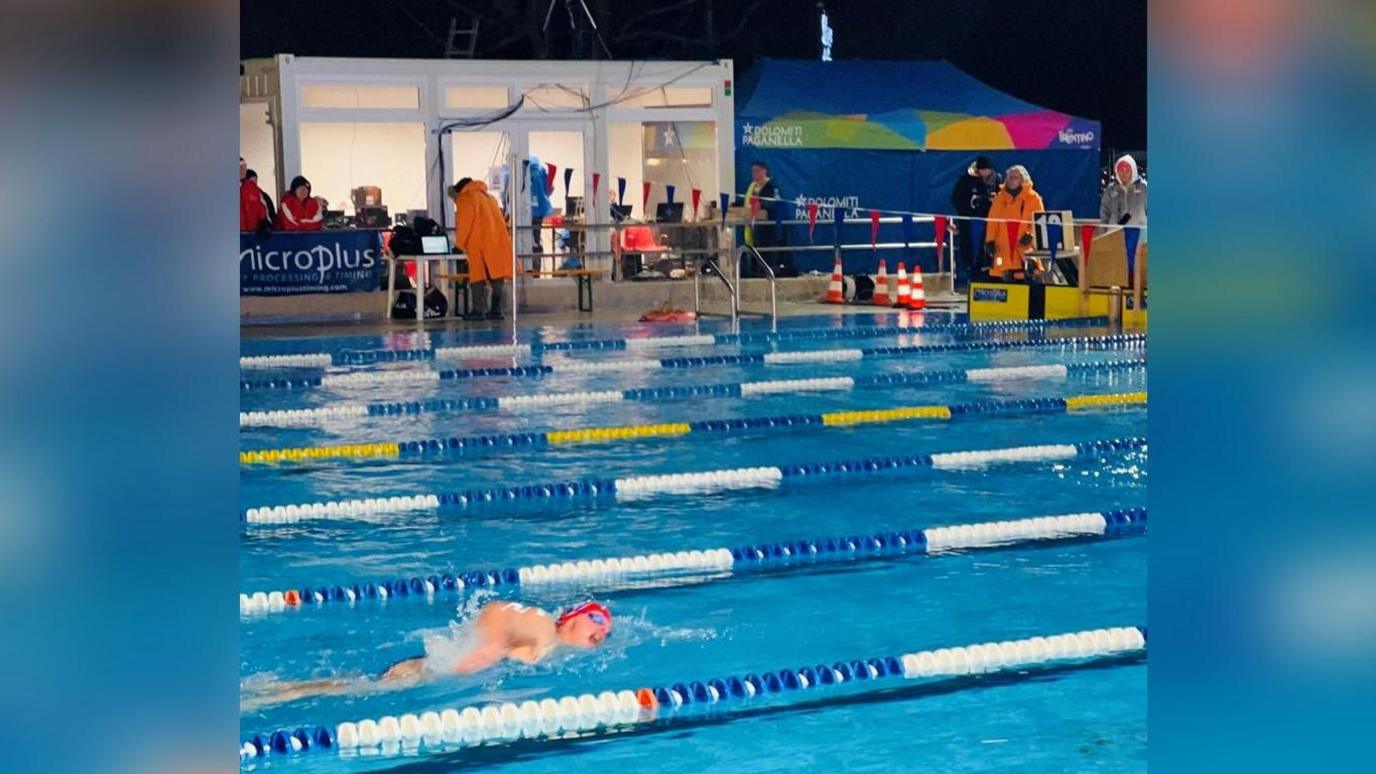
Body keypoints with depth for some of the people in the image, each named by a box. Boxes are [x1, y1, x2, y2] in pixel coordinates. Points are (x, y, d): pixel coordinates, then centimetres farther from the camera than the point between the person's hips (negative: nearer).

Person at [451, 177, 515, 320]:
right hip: (498, 243, 6)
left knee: (478, 277, -5)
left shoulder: (465, 199, 1)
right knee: (496, 277, 6)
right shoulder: (489, 198, 23)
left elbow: (464, 225, -5)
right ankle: (496, 310, 6)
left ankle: (478, 310, -10)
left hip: (479, 245, -6)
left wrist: (459, 245, 5)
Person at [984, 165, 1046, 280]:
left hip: (1024, 245, -2)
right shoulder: (1000, 197, 10)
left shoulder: (1033, 197, 1)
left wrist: (1031, 234, -17)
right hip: (1004, 246, 3)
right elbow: (992, 220, 8)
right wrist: (990, 240, 0)